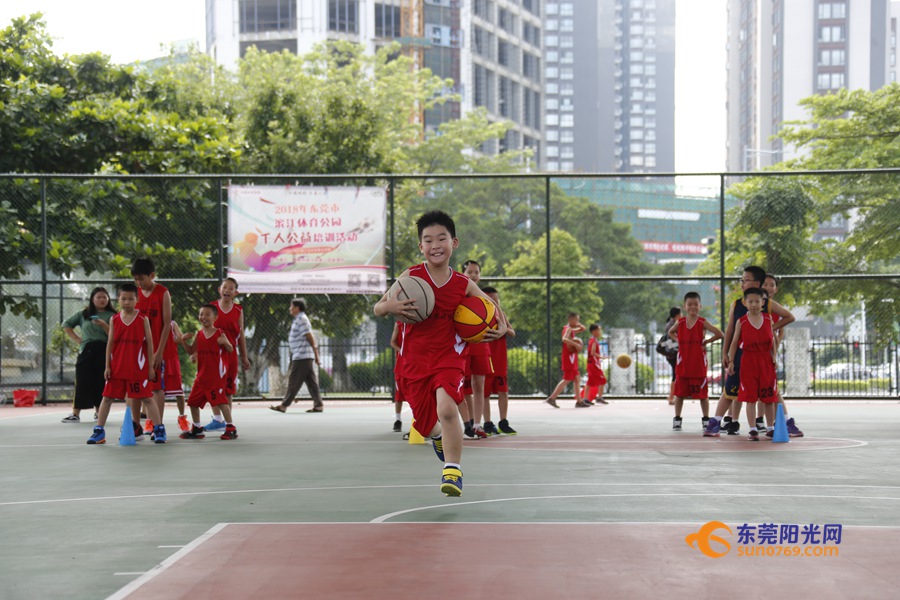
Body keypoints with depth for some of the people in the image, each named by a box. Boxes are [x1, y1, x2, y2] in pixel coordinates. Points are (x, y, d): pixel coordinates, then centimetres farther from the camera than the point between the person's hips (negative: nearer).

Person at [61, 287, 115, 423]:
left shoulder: (111, 316, 5)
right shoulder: (83, 314, 11)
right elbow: (66, 324, 18)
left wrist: (104, 325, -19)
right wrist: (76, 339, 8)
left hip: (104, 351, -1)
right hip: (86, 351, 1)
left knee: (101, 383, 3)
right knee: (82, 382, -2)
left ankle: (98, 412, 16)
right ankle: (75, 414, -2)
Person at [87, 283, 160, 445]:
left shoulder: (143, 319, -3)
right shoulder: (114, 320, 3)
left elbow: (149, 343, -1)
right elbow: (110, 343, 5)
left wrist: (150, 366, -3)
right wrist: (107, 366, 1)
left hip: (138, 368, -3)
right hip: (116, 368, 3)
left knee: (147, 398, -2)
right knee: (107, 398, 6)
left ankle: (159, 430, 3)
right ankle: (99, 431, 14)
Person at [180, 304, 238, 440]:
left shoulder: (220, 333, -7)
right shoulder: (199, 335, 8)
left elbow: (231, 350, -2)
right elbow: (191, 351, 15)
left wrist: (226, 342, -22)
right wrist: (185, 341, -1)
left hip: (217, 375, -6)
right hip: (202, 375, 6)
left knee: (221, 401, -11)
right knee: (193, 401, 9)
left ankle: (231, 428, -1)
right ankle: (197, 429, 23)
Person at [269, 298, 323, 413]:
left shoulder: (301, 319, -12)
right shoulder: (300, 319, 19)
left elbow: (310, 337, -16)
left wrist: (316, 355, -16)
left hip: (301, 356, -10)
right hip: (307, 356, 10)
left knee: (294, 382, -5)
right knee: (311, 381, 6)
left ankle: (284, 406, -2)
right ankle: (318, 405, 4)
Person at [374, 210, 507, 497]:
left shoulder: (464, 285, -2)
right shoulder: (411, 276, -5)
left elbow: (491, 307, 14)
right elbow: (377, 309, -2)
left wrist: (501, 327, -8)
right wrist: (390, 306, -26)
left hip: (450, 356, -1)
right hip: (416, 359, 1)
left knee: (447, 408, -29)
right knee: (426, 425, 12)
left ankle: (452, 471, -14)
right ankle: (439, 436, 52)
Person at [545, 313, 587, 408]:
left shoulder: (571, 330, 19)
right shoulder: (568, 329, -11)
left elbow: (583, 329, 32)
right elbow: (564, 339, -30)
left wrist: (579, 325, 10)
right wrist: (575, 344, -29)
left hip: (573, 359, 10)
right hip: (569, 358, -10)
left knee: (577, 379, 8)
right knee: (566, 380, -9)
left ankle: (579, 401, 8)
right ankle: (552, 398, -8)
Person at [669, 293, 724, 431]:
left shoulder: (703, 323, -7)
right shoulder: (680, 323, 2)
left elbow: (720, 335, -12)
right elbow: (670, 332, 22)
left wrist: (706, 342, -9)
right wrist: (678, 340, 6)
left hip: (699, 364, -2)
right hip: (683, 364, 3)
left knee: (703, 393, 5)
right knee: (679, 392, 6)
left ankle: (706, 420, 15)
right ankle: (677, 419, 16)